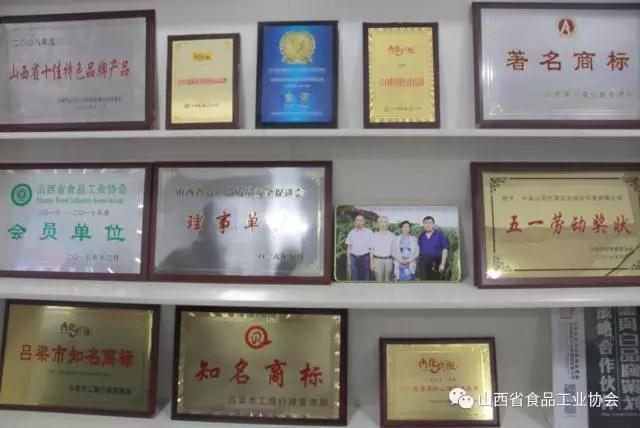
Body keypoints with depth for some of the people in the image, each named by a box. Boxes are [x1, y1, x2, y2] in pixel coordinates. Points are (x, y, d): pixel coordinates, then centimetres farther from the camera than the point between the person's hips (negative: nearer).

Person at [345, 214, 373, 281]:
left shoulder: (369, 232, -1)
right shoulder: (351, 233, 7)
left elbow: (372, 248, -1)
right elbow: (349, 247, 11)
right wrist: (349, 259, 6)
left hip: (365, 258, -2)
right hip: (354, 257, 2)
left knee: (365, 278, 3)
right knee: (354, 278, 4)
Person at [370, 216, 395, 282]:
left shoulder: (392, 236, 5)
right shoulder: (375, 235, 5)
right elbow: (372, 250, 5)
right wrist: (372, 263, 1)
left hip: (388, 260, 1)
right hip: (378, 260, -1)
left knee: (388, 281, 5)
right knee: (379, 280, -1)